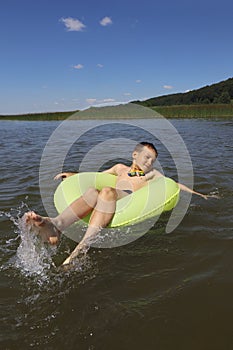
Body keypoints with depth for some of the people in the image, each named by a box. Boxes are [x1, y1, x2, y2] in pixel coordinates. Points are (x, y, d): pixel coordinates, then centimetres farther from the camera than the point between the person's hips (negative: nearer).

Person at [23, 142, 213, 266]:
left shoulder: (152, 174, 34)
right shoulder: (121, 168, 36)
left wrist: (196, 193, 28)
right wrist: (73, 175, 28)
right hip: (111, 202, 2)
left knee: (107, 191, -35)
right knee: (92, 191, -32)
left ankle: (83, 246, -49)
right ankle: (55, 226, -53)